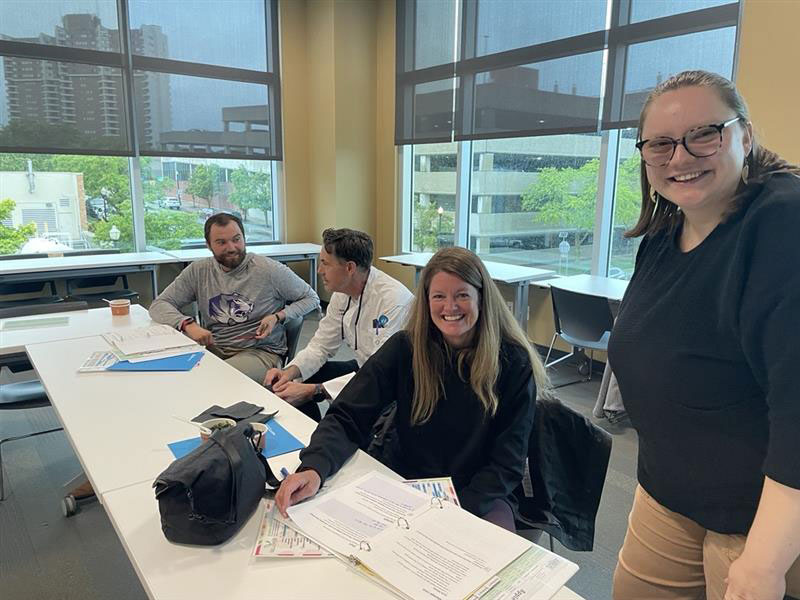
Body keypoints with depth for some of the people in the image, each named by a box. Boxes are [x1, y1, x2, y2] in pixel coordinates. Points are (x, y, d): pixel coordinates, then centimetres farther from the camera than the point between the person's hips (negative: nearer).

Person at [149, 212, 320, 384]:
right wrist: (188, 324, -14)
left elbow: (312, 298, 5)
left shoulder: (270, 270, -4)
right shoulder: (198, 271, 6)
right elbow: (159, 305, 7)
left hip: (260, 351, -4)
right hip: (212, 348, 4)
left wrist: (278, 317, -12)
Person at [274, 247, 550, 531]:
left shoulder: (514, 363, -11)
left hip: (481, 498, -1)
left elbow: (508, 465, -8)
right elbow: (347, 418, -11)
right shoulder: (404, 348, -7)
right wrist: (314, 468, -31)